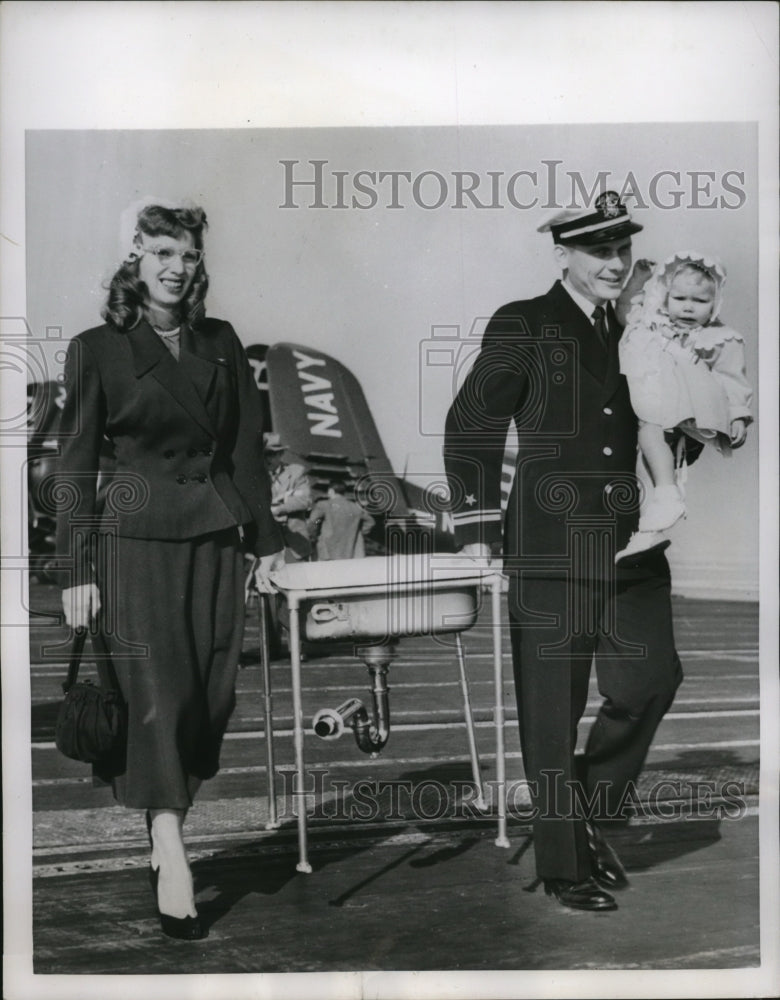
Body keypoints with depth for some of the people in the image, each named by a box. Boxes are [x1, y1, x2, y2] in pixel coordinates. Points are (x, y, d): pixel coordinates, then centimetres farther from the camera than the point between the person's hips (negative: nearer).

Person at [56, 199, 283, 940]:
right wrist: (75, 569, -4)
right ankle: (172, 863, -7)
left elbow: (246, 447, 13)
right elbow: (74, 463, 0)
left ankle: (164, 830, 20)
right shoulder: (97, 349, 0)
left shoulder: (221, 343, 11)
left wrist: (264, 538, 9)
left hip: (213, 534, 4)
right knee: (159, 691, -9)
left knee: (212, 692, 3)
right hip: (135, 537, -4)